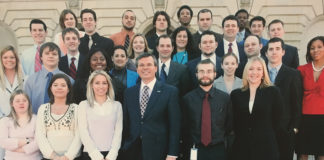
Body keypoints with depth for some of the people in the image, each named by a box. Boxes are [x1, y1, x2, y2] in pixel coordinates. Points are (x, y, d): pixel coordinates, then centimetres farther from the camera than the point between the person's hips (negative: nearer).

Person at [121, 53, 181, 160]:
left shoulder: (170, 91, -4)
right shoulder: (129, 92, 8)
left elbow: (175, 124, -6)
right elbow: (125, 123, 9)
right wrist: (123, 148, 5)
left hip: (158, 151, -3)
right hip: (132, 151, 3)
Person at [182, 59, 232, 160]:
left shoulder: (225, 98, -3)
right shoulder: (187, 98, -5)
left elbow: (229, 125, 5)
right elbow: (184, 126, 3)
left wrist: (219, 141, 0)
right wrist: (190, 145, -1)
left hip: (218, 151, 1)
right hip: (195, 150, 0)